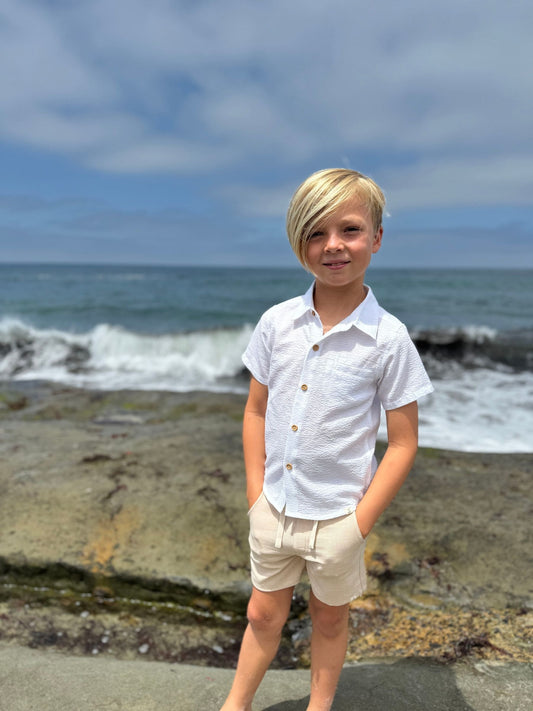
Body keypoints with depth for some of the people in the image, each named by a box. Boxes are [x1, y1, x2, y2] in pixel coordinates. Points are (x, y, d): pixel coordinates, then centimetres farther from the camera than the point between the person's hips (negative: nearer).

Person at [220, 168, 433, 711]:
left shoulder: (389, 338, -15)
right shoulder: (276, 322, -7)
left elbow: (402, 443, -10)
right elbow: (256, 411, 3)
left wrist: (360, 524, -11)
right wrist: (256, 495, 0)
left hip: (338, 515, -2)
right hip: (275, 507, 3)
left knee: (329, 620, 22)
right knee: (263, 614, 22)